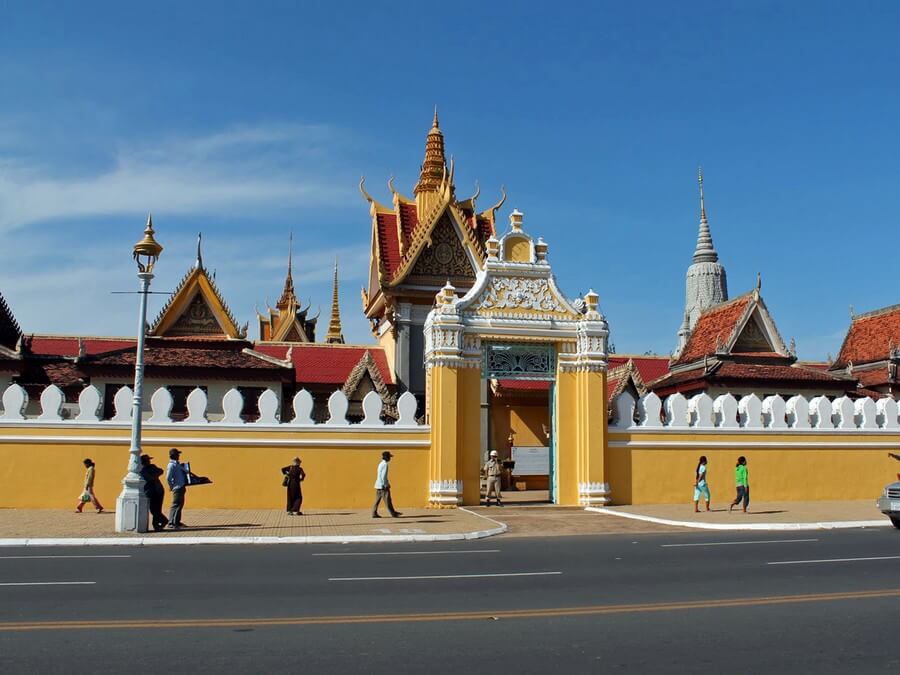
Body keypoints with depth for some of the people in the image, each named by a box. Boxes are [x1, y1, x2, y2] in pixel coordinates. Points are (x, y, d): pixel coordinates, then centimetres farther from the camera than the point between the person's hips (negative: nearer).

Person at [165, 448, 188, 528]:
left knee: (180, 504, 16)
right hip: (177, 488, -10)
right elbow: (168, 478, -22)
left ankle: (177, 522, 26)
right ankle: (171, 523, -5)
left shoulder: (177, 464, 13)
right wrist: (171, 486, -13)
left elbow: (184, 473, 22)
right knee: (175, 505, -8)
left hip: (181, 487, 10)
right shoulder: (172, 465, -15)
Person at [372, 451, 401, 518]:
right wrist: (385, 484, -17)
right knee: (387, 500, -5)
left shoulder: (381, 464, 16)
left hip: (378, 485, 9)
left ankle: (374, 513, 5)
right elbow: (383, 476, -21)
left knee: (377, 499, 7)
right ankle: (393, 513, -1)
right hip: (383, 485, -9)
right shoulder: (385, 464, -14)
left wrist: (387, 483, 22)